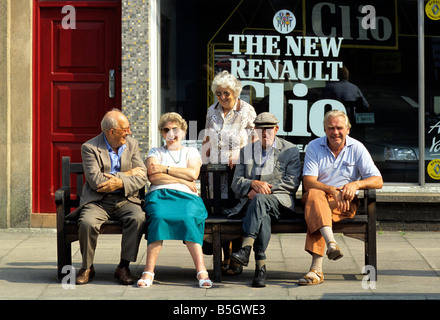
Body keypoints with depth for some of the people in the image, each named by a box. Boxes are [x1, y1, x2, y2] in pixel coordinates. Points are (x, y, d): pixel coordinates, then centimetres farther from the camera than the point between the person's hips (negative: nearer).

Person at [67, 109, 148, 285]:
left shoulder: (132, 145, 9)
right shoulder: (90, 148, -5)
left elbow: (142, 177, 2)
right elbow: (95, 181, -17)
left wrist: (121, 183, -18)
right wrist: (127, 174, -11)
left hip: (125, 200, 3)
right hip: (98, 202, -3)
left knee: (138, 218, -29)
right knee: (87, 223, -32)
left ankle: (123, 267, -15)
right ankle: (87, 268, -7)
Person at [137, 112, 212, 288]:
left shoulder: (191, 152, 25)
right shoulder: (155, 152, 24)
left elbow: (193, 174, 4)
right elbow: (153, 177, 5)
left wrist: (164, 168, 2)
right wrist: (183, 180, -1)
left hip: (186, 197, 0)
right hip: (159, 195, 0)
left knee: (188, 218, -36)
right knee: (159, 217, -36)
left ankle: (201, 271, -41)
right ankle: (149, 271, -39)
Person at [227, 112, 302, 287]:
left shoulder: (290, 150, 11)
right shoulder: (246, 151, 21)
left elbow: (292, 183, 0)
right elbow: (236, 183, 12)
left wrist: (264, 188, -10)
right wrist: (254, 184, -11)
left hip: (279, 200, -2)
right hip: (251, 200, 2)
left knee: (259, 199, -38)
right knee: (263, 216, -36)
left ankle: (245, 249, -51)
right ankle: (261, 266, -41)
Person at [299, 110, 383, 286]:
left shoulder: (357, 148, 5)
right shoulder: (314, 147, 4)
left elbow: (378, 181, -1)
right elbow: (308, 183, -7)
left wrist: (356, 184, -21)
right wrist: (332, 190, -25)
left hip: (345, 203, -1)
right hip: (318, 196, 1)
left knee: (314, 211, -34)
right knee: (315, 195, -37)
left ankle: (316, 268, -44)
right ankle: (331, 243, -57)